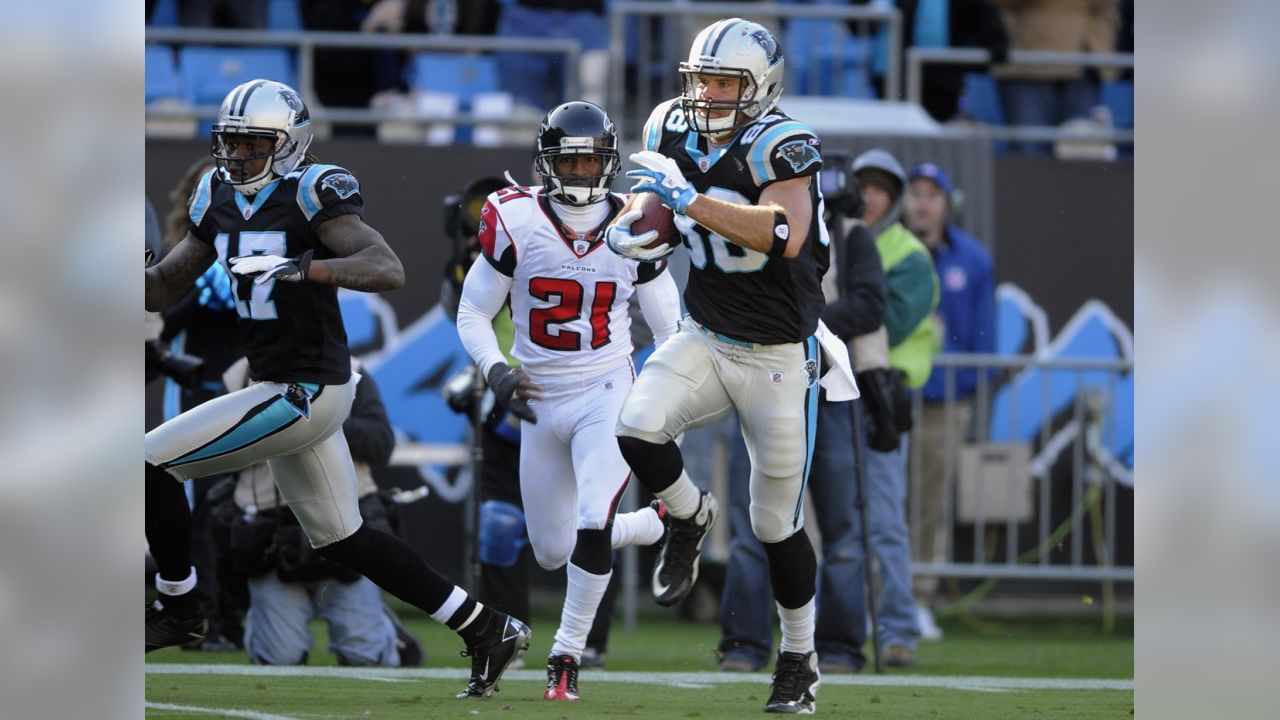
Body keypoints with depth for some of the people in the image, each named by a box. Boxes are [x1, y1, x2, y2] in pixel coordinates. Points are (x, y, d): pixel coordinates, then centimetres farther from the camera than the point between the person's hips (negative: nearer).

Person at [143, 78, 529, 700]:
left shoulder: (311, 194, -16)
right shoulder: (220, 198, 9)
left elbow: (388, 271, -27)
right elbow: (164, 287, 16)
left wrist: (301, 267, -39)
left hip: (304, 392, -9)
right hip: (275, 386, 9)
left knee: (150, 463, -10)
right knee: (341, 540, 17)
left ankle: (176, 604, 9)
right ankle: (486, 630, 24)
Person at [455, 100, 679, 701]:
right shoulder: (515, 224, -9)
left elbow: (668, 325, 7)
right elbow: (473, 313, 0)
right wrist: (495, 371, -18)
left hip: (607, 395, -2)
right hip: (541, 401, 2)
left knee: (592, 525, -22)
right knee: (552, 553, 8)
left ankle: (567, 656, -7)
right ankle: (660, 524, 36)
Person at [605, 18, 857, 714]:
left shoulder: (778, 146, -21)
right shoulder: (675, 134, -2)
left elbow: (786, 236, -37)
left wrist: (691, 200, -40)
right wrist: (630, 229, -8)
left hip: (777, 359, -5)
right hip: (702, 340, 5)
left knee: (776, 525, 4)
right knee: (637, 429, -25)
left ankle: (799, 657, 25)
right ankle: (688, 517, 7)